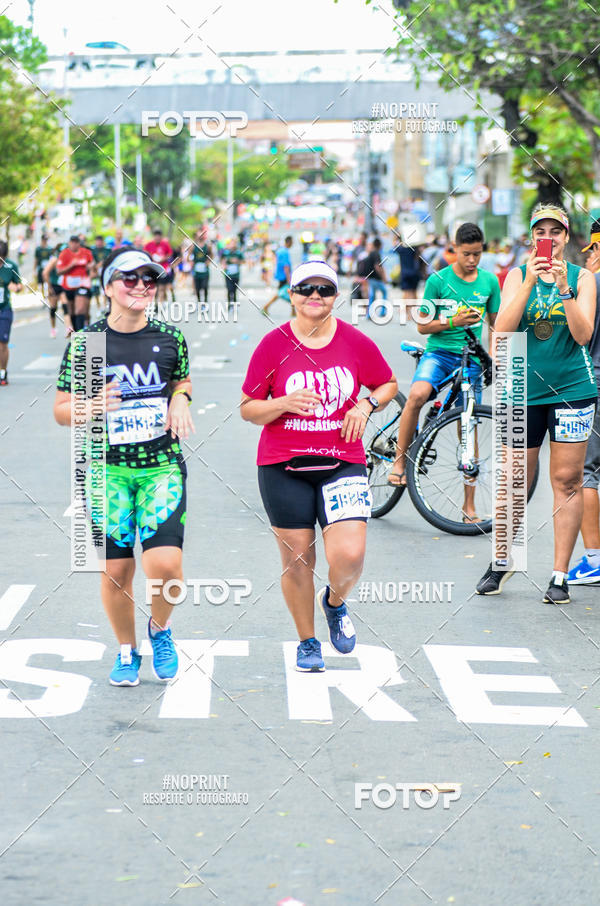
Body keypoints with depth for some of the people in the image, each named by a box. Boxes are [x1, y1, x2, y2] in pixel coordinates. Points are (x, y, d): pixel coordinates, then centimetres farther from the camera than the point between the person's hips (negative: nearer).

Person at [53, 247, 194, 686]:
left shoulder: (170, 338, 2)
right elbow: (61, 410, 2)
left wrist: (180, 400, -2)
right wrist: (92, 407, -18)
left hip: (163, 465, 0)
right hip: (108, 469, 0)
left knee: (165, 563, -15)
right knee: (116, 571, 1)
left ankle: (160, 629, 16)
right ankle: (127, 651, 26)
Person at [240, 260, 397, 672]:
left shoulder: (356, 343, 1)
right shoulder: (273, 345, -2)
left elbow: (388, 383, 17)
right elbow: (248, 407, 2)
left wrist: (366, 406, -3)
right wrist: (285, 404, -16)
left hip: (343, 463, 0)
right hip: (284, 467, 0)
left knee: (349, 556, -13)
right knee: (297, 558, 4)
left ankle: (335, 603, 23)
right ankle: (308, 642, 25)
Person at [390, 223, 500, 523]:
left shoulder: (489, 281, 6)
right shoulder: (438, 280, -2)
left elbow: (495, 323, 17)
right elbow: (423, 326, 0)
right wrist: (453, 322, -16)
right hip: (438, 352, -2)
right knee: (417, 395, -35)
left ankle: (469, 506, 9)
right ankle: (399, 459, -18)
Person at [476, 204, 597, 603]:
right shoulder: (518, 275, 4)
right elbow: (503, 330, -10)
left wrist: (564, 287, -20)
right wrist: (530, 282, -19)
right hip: (524, 388, 1)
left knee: (567, 480, -1)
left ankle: (560, 575, 5)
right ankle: (501, 561, 25)